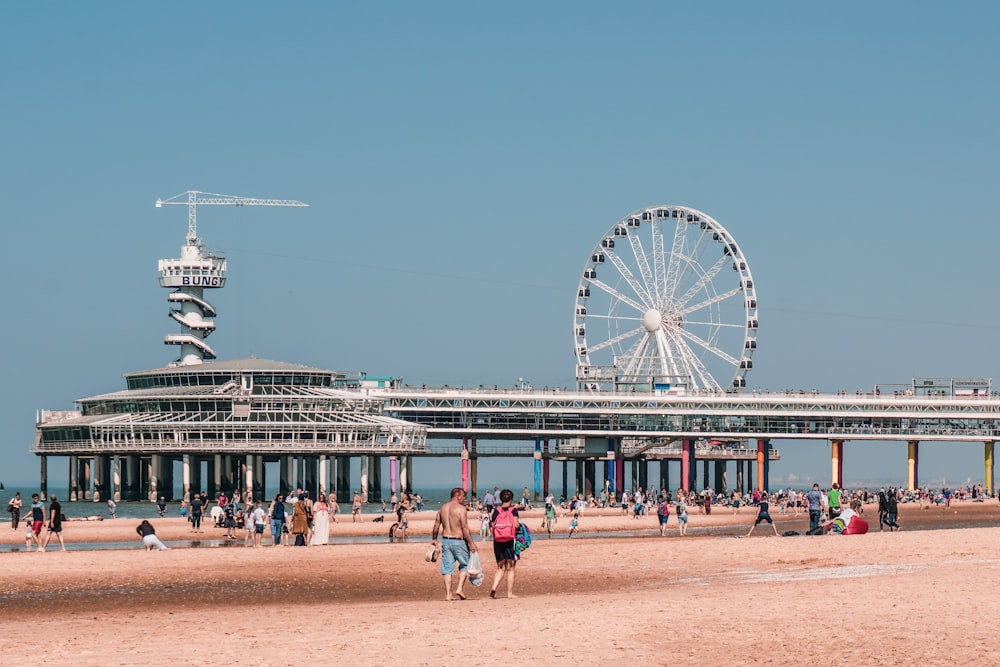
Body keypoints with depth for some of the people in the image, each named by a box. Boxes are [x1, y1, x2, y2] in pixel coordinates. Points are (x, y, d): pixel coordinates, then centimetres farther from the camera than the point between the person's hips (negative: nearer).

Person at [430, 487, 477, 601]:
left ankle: (448, 594, 5)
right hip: (458, 541, -5)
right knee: (464, 565, 12)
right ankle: (459, 588, -2)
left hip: (445, 540, 5)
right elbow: (465, 527, -16)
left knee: (447, 568, 7)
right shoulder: (461, 508, -11)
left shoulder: (443, 507, 8)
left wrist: (434, 539, 25)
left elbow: (436, 525, 12)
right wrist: (471, 543, -14)